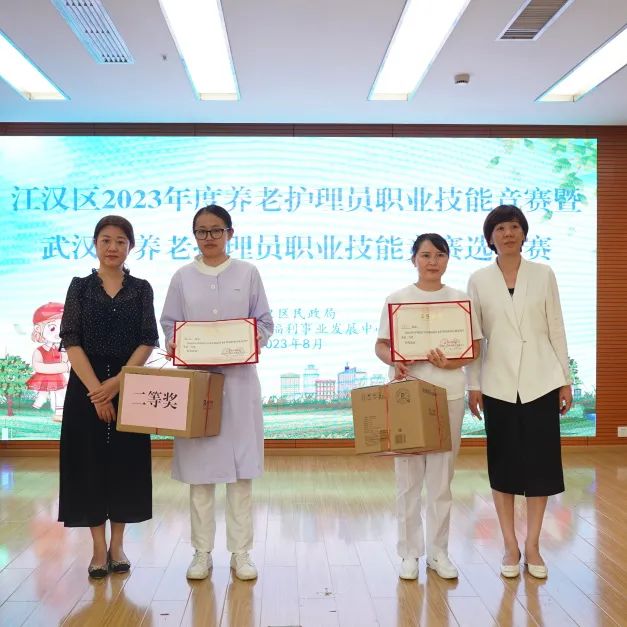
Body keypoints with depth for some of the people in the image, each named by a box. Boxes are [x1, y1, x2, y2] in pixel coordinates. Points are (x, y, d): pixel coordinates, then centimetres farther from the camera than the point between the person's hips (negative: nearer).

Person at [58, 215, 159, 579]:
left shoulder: (141, 289, 5)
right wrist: (95, 388, -14)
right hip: (86, 386, 0)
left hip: (129, 386, 0)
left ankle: (118, 545, 19)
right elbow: (71, 341, -4)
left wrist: (117, 382, -15)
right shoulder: (80, 287, 4)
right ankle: (99, 548, 14)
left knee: (125, 460, 4)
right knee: (89, 460, 2)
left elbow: (148, 341, -2)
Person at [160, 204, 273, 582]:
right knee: (199, 468, 3)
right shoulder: (183, 277, 8)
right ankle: (202, 553, 15)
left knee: (241, 467, 2)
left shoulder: (248, 273, 6)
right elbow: (169, 323, 9)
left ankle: (241, 553, 13)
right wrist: (173, 344, -11)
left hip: (238, 378, 0)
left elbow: (266, 322, 6)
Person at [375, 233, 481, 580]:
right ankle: (410, 552, 17)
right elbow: (380, 345, 3)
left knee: (442, 476, 8)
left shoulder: (461, 299, 5)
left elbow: (474, 348, 4)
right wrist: (393, 361, -18)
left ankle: (439, 552, 20)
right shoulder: (397, 299, 3)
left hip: (448, 395, 1)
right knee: (408, 476, 4)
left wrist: (451, 362, -16)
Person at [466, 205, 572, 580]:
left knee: (541, 462, 4)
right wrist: (473, 385, -1)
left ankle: (533, 546, 18)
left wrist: (566, 379, 1)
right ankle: (511, 547, 18)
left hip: (541, 382, 0)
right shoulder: (479, 281, 2)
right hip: (499, 384, 0)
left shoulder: (543, 274, 3)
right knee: (504, 465, 6)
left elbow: (556, 329, 4)